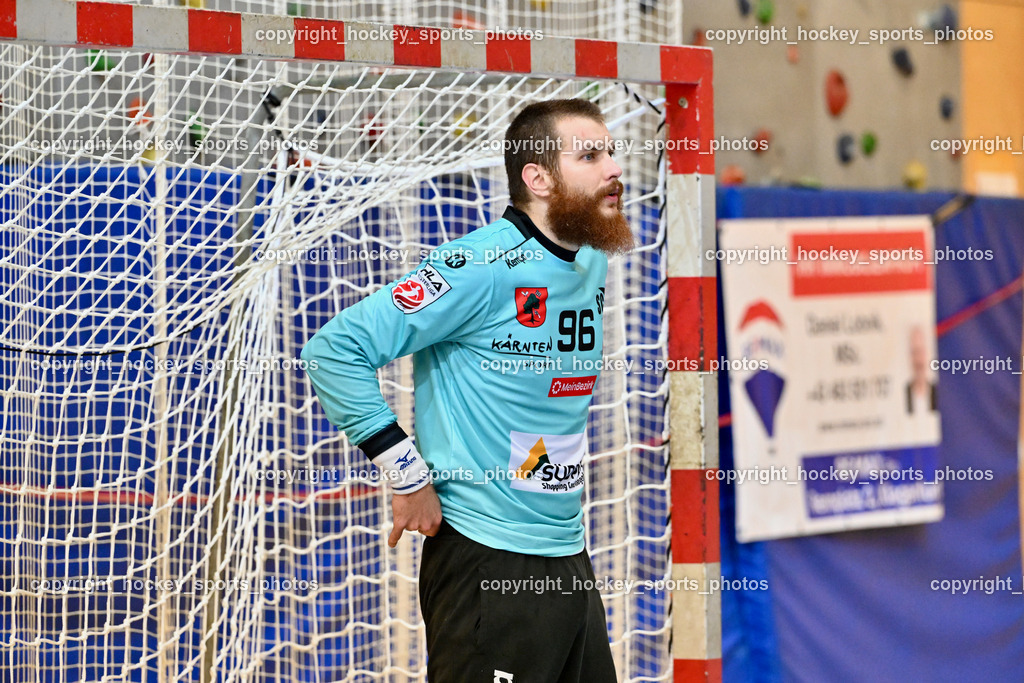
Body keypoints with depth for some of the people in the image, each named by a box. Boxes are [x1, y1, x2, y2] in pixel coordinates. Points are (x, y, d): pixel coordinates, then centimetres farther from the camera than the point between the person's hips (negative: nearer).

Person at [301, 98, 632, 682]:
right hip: (488, 566, -8)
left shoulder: (593, 263, 9)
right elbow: (335, 349, -18)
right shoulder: (485, 266, -15)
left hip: (571, 555, 8)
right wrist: (407, 475, -16)